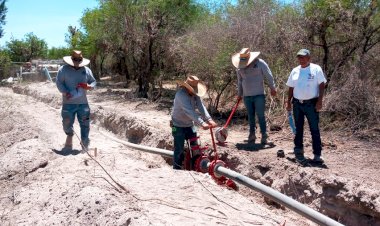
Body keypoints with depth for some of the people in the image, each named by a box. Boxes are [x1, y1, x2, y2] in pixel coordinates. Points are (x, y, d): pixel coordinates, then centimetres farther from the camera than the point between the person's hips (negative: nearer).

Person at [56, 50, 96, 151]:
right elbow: (59, 83, -7)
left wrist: (88, 86, -10)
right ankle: (70, 134, 40)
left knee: (85, 124, 2)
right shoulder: (63, 69, -3)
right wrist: (66, 93, -21)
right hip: (68, 103, -2)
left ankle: (84, 144, 13)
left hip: (83, 103, 2)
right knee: (67, 123, 8)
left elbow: (93, 82, 13)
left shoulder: (86, 70, 7)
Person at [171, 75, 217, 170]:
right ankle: (177, 169, 12)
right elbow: (189, 111, -37)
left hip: (190, 124, 7)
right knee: (179, 149, -2)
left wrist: (209, 119, -30)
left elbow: (201, 106, -15)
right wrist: (201, 123, -44)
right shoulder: (181, 94, -28)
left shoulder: (195, 94, -5)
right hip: (179, 126, -7)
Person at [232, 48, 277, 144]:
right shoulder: (239, 67, 6)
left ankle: (264, 136, 1)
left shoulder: (260, 63, -6)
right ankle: (252, 135, 19)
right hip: (247, 96, 4)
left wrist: (273, 88, 2)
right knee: (250, 116, 9)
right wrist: (239, 94, 20)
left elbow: (268, 76, 0)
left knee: (261, 115, -5)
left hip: (259, 95, -4)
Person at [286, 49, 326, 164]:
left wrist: (319, 101, -13)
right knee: (298, 129, 12)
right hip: (297, 104, 4)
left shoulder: (316, 69, -2)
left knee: (315, 129, -1)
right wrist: (289, 102, 8)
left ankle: (317, 154, 4)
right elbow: (291, 88, 13)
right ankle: (298, 151, 24)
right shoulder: (295, 71, 10)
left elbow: (321, 85, -5)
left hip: (311, 103, -4)